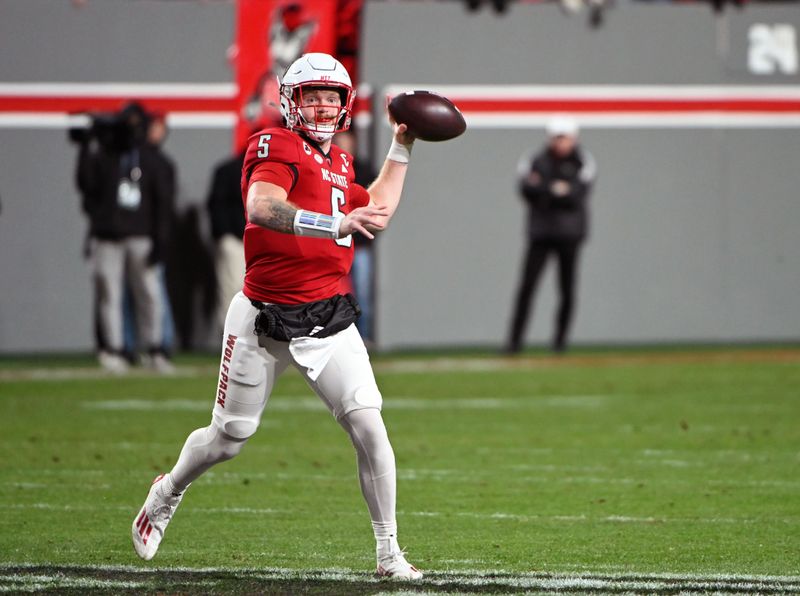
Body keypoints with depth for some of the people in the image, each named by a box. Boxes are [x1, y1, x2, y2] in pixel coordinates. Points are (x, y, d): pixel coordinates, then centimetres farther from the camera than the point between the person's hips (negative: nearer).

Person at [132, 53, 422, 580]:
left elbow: (375, 212, 24)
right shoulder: (276, 146, -10)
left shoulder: (339, 163, 15)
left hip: (329, 321, 5)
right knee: (229, 438, 9)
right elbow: (262, 207, -29)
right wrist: (338, 224, -39)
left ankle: (389, 552, -2)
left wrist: (401, 150, 20)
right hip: (264, 320, -5)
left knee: (368, 425, -11)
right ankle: (168, 493, 41)